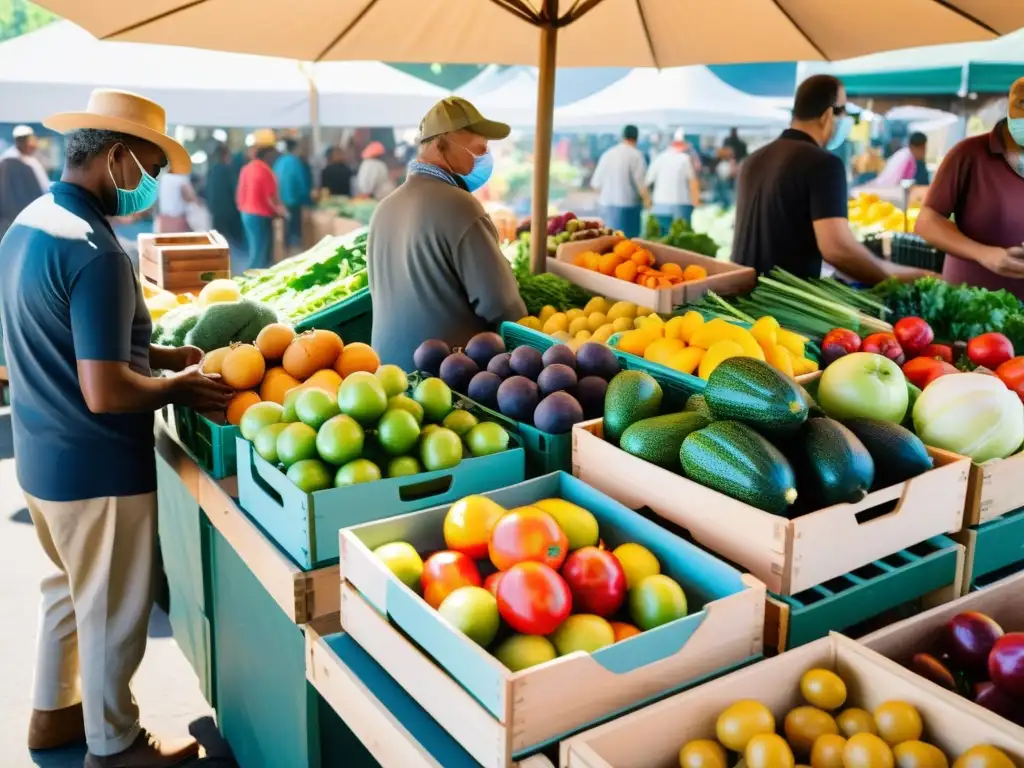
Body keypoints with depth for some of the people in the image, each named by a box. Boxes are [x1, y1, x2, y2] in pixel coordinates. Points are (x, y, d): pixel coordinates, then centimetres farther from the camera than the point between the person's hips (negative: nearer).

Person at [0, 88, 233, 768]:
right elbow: (104, 392, -29)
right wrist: (178, 388, -13)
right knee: (112, 610, 9)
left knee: (69, 587, 26)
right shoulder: (95, 253, -25)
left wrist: (158, 354, 11)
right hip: (97, 469, -9)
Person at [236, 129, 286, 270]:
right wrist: (284, 212, -7)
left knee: (254, 253, 16)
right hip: (261, 217, -9)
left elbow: (239, 194, 12)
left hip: (247, 215, 9)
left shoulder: (247, 168, 8)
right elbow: (271, 199, -18)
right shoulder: (265, 171, -18)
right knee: (261, 257, -3)